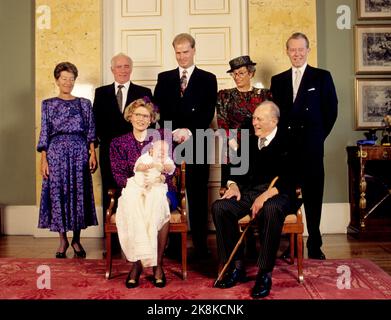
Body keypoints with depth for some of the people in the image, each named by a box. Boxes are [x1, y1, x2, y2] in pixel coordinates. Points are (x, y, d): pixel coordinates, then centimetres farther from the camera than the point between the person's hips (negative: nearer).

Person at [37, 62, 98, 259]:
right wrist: (43, 160, -4)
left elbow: (90, 131, 7)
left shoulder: (84, 103, 10)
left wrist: (93, 154, -5)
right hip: (56, 153, 0)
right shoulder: (48, 104, 8)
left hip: (79, 153, 1)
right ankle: (63, 240, 15)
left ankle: (76, 240, 15)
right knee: (57, 194, 1)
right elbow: (44, 133, 4)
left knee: (79, 193, 1)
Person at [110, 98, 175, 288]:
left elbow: (170, 166, 4)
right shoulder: (119, 143, 15)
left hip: (159, 188, 0)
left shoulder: (162, 136, 13)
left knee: (158, 209, -35)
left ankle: (158, 264, -23)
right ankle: (136, 263, -24)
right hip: (132, 189, 0)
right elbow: (118, 173, 5)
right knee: (132, 209, -35)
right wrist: (134, 182, -16)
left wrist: (158, 177, -18)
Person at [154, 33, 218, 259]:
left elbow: (208, 112, -1)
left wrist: (189, 131, -13)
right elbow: (159, 111, 6)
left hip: (196, 144, -1)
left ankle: (201, 246, 7)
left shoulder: (208, 79, 9)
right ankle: (173, 244, 11)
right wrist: (174, 132, -9)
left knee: (198, 196, 1)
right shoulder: (164, 78, 15)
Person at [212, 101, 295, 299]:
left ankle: (265, 273, -27)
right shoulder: (249, 141, 19)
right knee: (219, 207, -21)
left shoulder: (286, 142, 1)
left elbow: (290, 178, -11)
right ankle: (236, 266, -13)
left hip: (276, 194, -5)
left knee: (271, 210, -40)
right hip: (248, 192, 5)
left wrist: (267, 194, -24)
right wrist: (233, 184, -1)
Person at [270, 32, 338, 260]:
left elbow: (331, 111, 3)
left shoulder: (322, 77, 6)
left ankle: (314, 246, 15)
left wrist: (318, 137, 1)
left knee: (313, 197, 4)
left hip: (311, 149, -2)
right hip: (285, 148, 2)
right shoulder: (278, 80, 13)